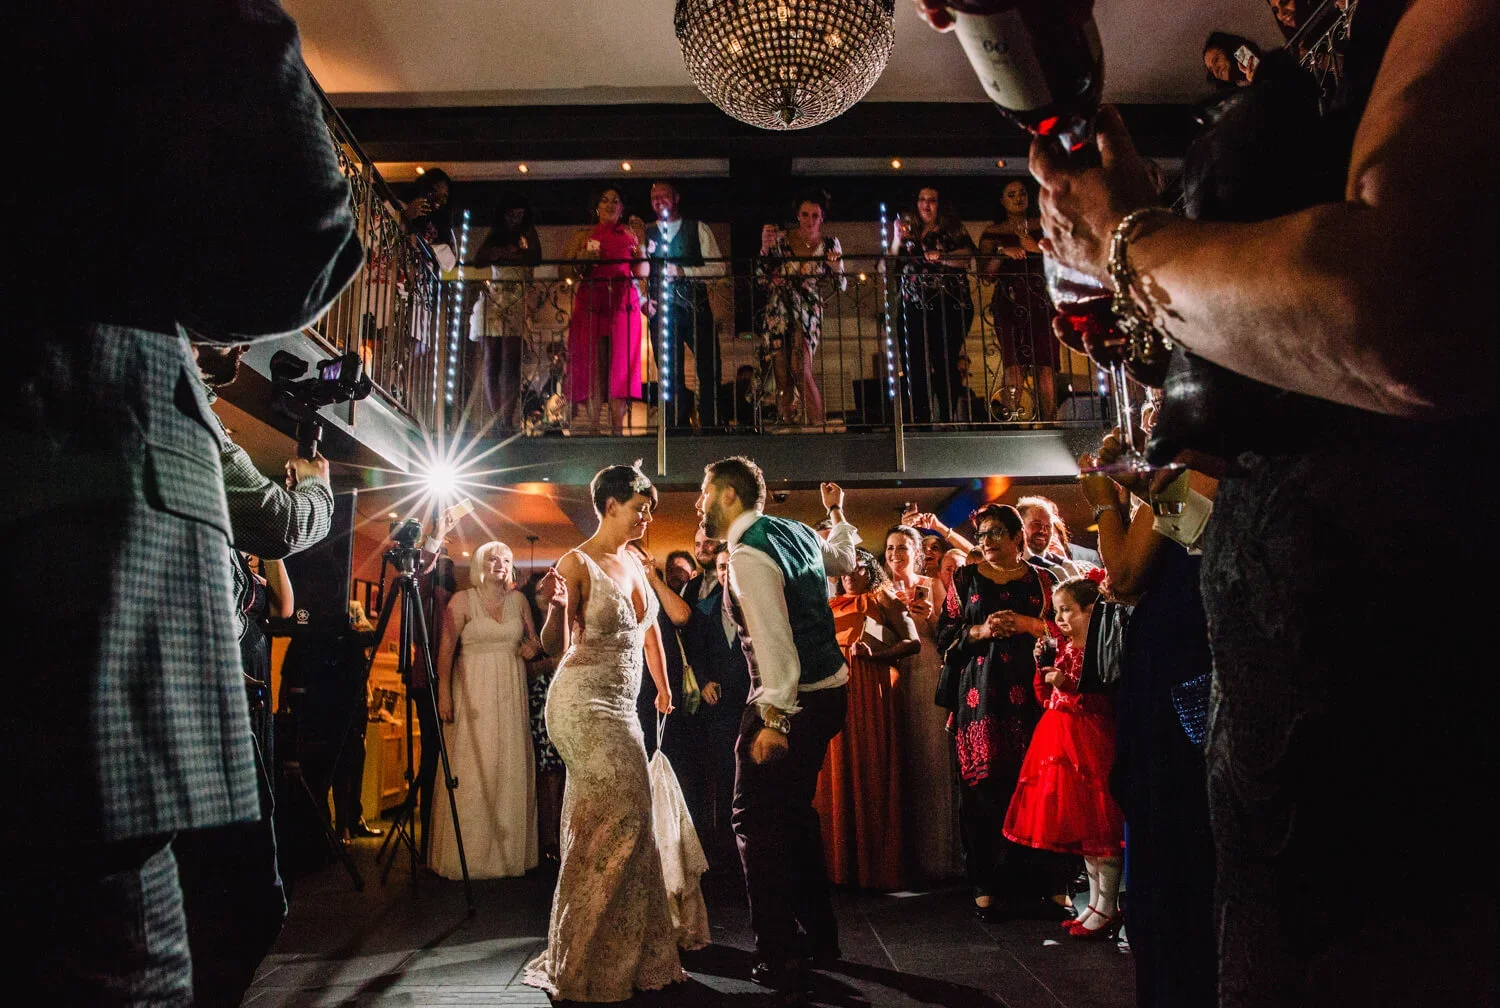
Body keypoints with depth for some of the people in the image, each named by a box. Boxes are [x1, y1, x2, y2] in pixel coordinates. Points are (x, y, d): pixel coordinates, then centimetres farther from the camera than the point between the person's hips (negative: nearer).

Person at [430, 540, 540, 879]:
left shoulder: (518, 600, 10)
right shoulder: (462, 600, -2)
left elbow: (533, 641, 19)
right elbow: (446, 649, -7)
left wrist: (532, 648, -4)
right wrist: (443, 694, -14)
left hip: (510, 693, 4)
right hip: (473, 691, -4)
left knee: (510, 769, 5)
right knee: (472, 769, -4)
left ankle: (509, 852, 14)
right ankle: (467, 854, 5)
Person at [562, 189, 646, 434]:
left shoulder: (629, 234, 15)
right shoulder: (583, 236, 18)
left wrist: (640, 242, -2)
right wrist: (582, 259, -6)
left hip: (623, 303, -1)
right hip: (590, 302, 1)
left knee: (619, 366, -7)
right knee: (592, 367, -5)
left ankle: (617, 428, -7)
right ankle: (592, 428, -3)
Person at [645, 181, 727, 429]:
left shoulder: (698, 229, 9)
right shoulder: (645, 234, 15)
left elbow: (717, 267, 0)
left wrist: (684, 272, -10)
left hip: (696, 309, -1)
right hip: (661, 313, 1)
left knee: (709, 372, -6)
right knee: (671, 377, 2)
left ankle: (710, 428, -1)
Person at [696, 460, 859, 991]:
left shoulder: (748, 554, -19)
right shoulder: (795, 530, 8)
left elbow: (774, 642, -25)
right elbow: (844, 560, 28)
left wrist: (774, 719, -26)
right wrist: (837, 513, 42)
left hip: (792, 700, -10)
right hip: (829, 689, 10)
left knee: (757, 820, 0)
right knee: (794, 811, 21)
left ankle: (780, 958, 6)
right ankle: (819, 934, 32)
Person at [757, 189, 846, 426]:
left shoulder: (830, 244, 5)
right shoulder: (780, 237, 3)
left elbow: (841, 286, 8)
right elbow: (761, 278, 2)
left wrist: (836, 269, -13)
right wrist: (765, 247, -11)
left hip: (808, 312, -1)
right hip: (778, 312, 1)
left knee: (800, 369, -19)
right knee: (782, 375, -2)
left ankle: (818, 424, -10)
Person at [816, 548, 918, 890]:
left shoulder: (882, 598, 7)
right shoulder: (832, 606, 21)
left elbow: (913, 642, -5)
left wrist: (875, 653, -15)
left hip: (870, 690, -4)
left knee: (871, 771, -5)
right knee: (836, 772, 4)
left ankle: (875, 865, 4)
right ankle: (841, 864, 11)